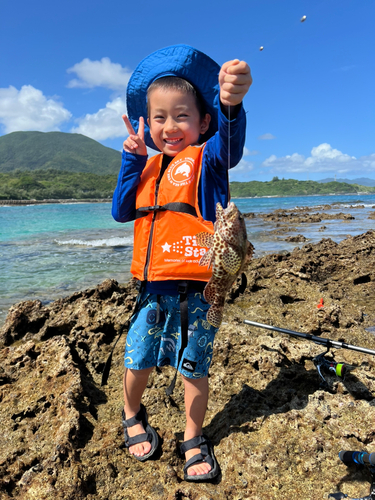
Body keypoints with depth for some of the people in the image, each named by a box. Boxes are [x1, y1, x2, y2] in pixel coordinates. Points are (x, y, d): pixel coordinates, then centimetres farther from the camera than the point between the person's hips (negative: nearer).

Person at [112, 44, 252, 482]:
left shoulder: (206, 159, -5)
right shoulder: (149, 167, 11)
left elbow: (229, 143, -28)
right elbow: (121, 212, 6)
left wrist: (231, 103, -51)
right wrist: (132, 160, -4)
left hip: (196, 288, -4)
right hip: (153, 286, 5)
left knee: (193, 367, 9)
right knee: (137, 360, 14)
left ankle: (193, 439, 36)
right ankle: (132, 417, 45)